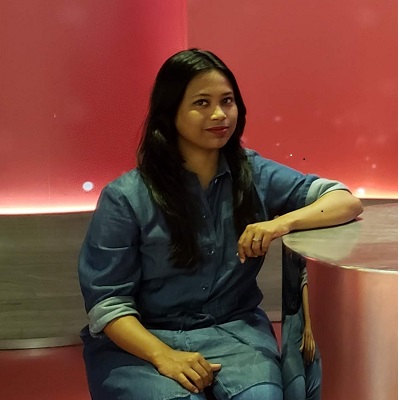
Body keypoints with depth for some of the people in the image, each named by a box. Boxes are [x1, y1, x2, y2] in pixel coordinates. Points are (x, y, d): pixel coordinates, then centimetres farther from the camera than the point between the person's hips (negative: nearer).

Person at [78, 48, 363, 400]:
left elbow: (347, 202, 0)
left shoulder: (256, 175, 1)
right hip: (142, 340, -1)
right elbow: (107, 301, -8)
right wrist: (163, 355, -23)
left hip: (233, 330, 2)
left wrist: (285, 221, -20)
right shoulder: (126, 197, -8)